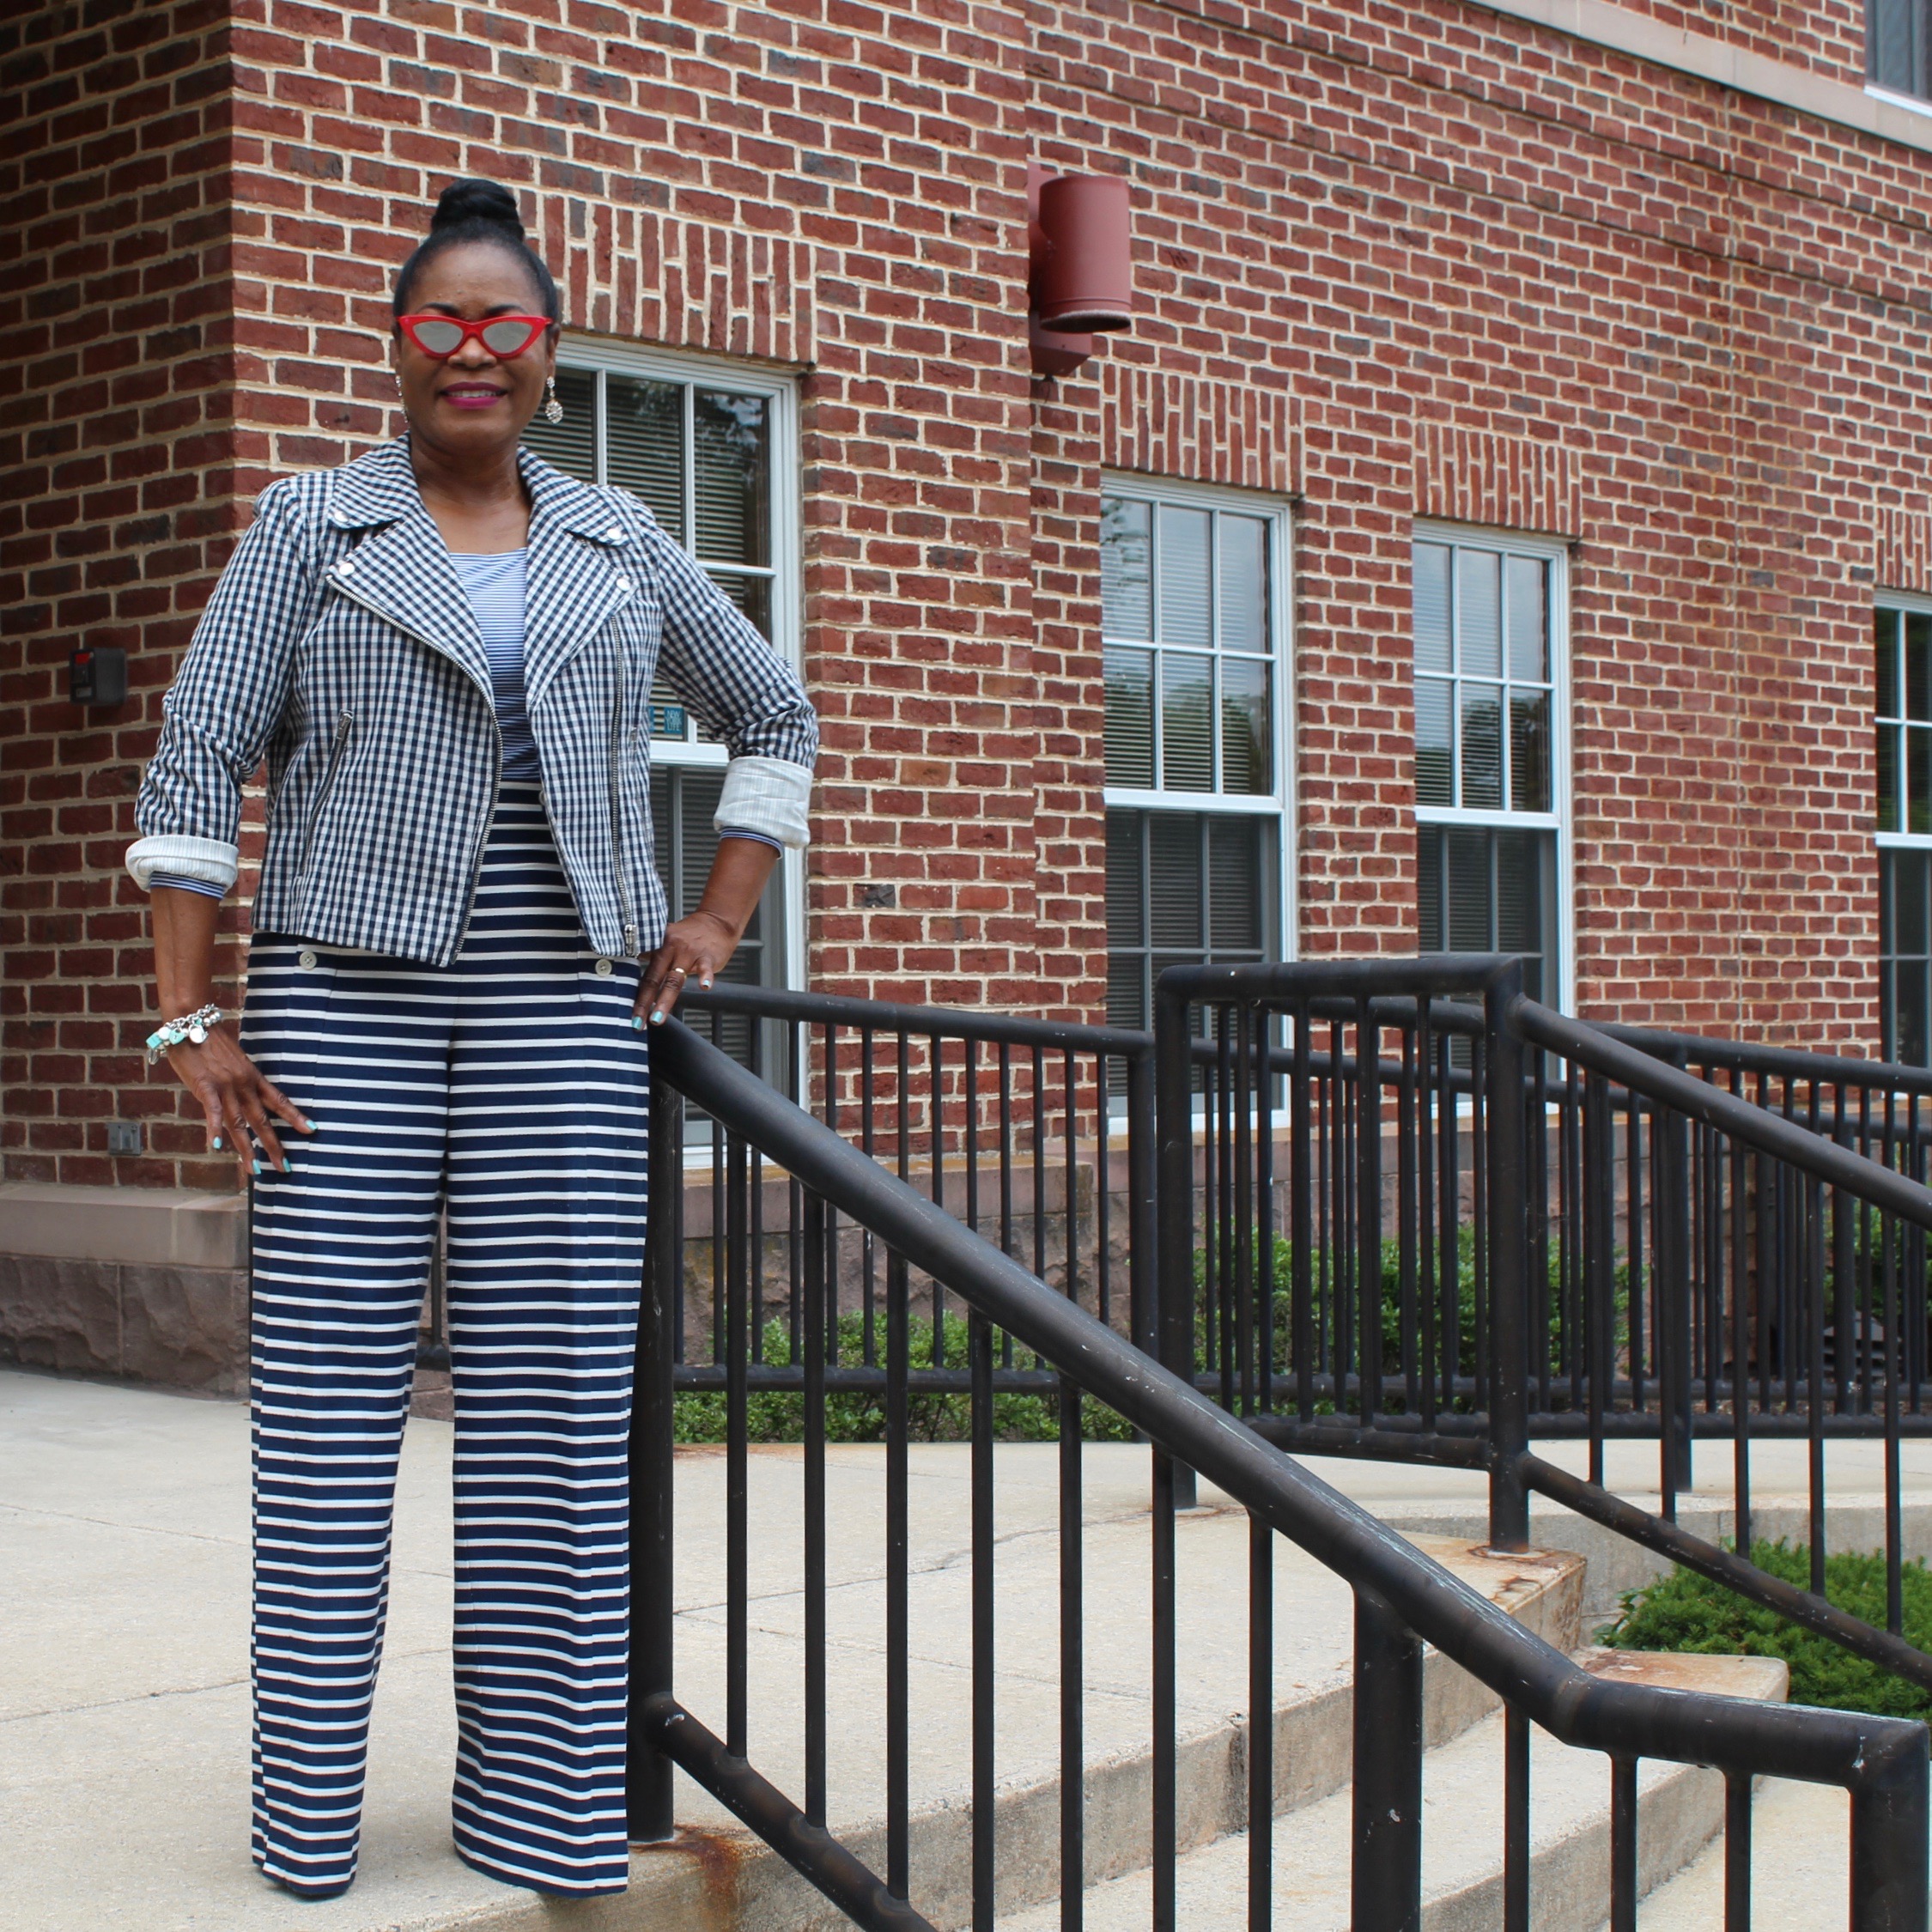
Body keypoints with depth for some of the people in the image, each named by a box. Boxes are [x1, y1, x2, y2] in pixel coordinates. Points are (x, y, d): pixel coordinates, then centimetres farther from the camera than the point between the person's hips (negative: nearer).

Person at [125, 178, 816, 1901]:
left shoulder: (616, 543, 15)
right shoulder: (312, 525, 7)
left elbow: (775, 720, 24)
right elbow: (198, 764, 1)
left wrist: (720, 920, 13)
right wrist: (192, 1018, -7)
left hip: (562, 1008, 2)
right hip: (347, 995, -2)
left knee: (557, 1399, -2)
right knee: (330, 1389, -2)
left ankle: (542, 1810, 8)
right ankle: (307, 1820, 8)